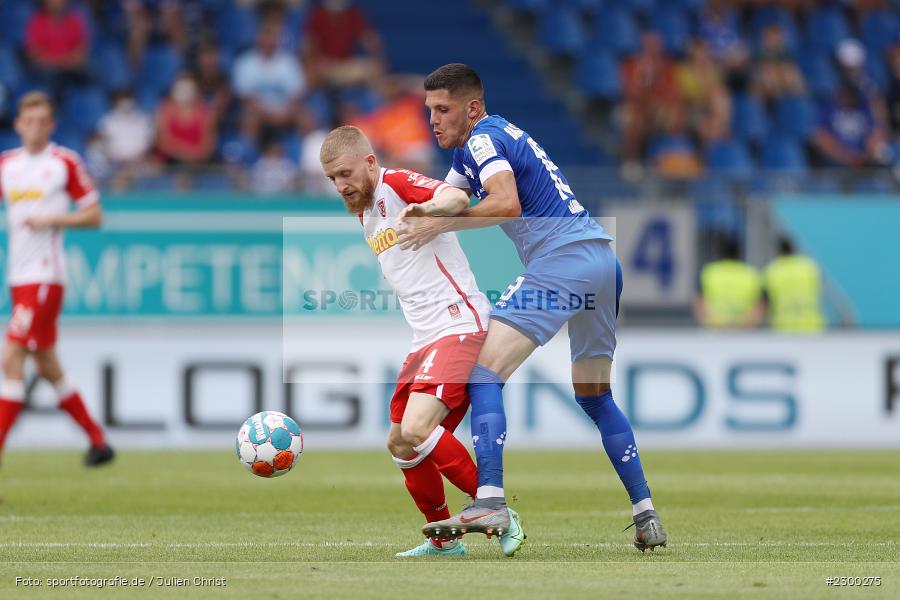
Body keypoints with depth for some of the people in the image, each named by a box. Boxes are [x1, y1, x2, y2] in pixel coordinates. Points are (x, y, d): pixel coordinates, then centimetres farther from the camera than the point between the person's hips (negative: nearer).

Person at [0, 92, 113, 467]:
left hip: (45, 277, -6)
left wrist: (52, 219, -14)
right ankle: (98, 442, 23)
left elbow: (94, 216, 0)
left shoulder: (65, 163, -3)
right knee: (48, 369, 11)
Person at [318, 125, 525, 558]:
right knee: (399, 443, 10)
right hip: (425, 340, 10)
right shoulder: (366, 213, 19)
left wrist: (423, 209, -51)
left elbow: (457, 199, -32)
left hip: (459, 324, -10)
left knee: (417, 428, -25)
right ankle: (444, 541, 24)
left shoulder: (397, 184, -10)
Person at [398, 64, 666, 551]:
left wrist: (440, 224, -17)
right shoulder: (470, 147, 24)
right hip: (604, 260, 10)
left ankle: (490, 503, -26)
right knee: (594, 396, 20)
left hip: (563, 257, -10)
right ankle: (646, 516, 16)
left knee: (484, 374, -12)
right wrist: (419, 211, 5)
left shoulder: (483, 139, -6)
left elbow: (507, 202, -23)